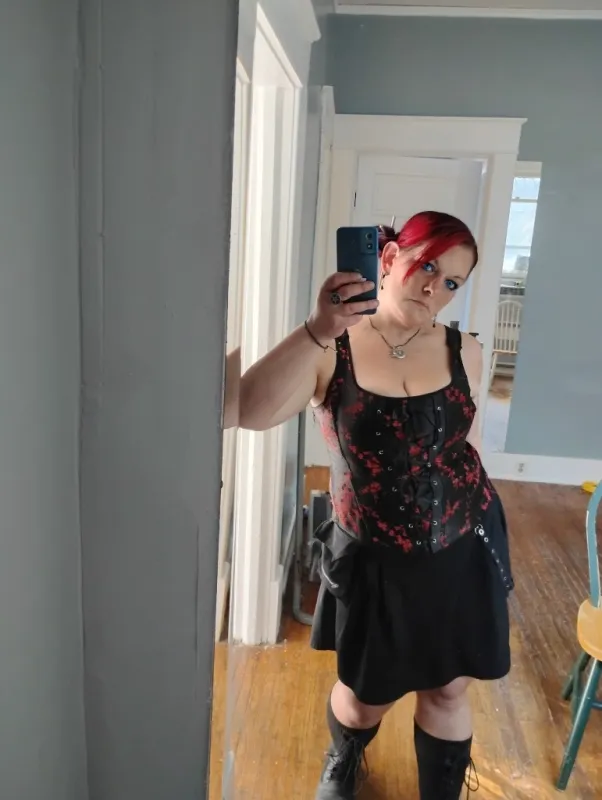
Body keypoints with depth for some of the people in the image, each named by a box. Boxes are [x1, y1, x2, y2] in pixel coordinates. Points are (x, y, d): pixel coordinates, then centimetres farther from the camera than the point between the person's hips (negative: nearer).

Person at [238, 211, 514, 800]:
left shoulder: (463, 353, -3)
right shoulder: (329, 349, -14)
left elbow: (468, 447, 9)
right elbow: (252, 414, -30)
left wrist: (482, 533, 15)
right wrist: (319, 330, -40)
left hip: (462, 553, 3)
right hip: (374, 560, -2)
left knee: (448, 689, 17)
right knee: (368, 694, 20)